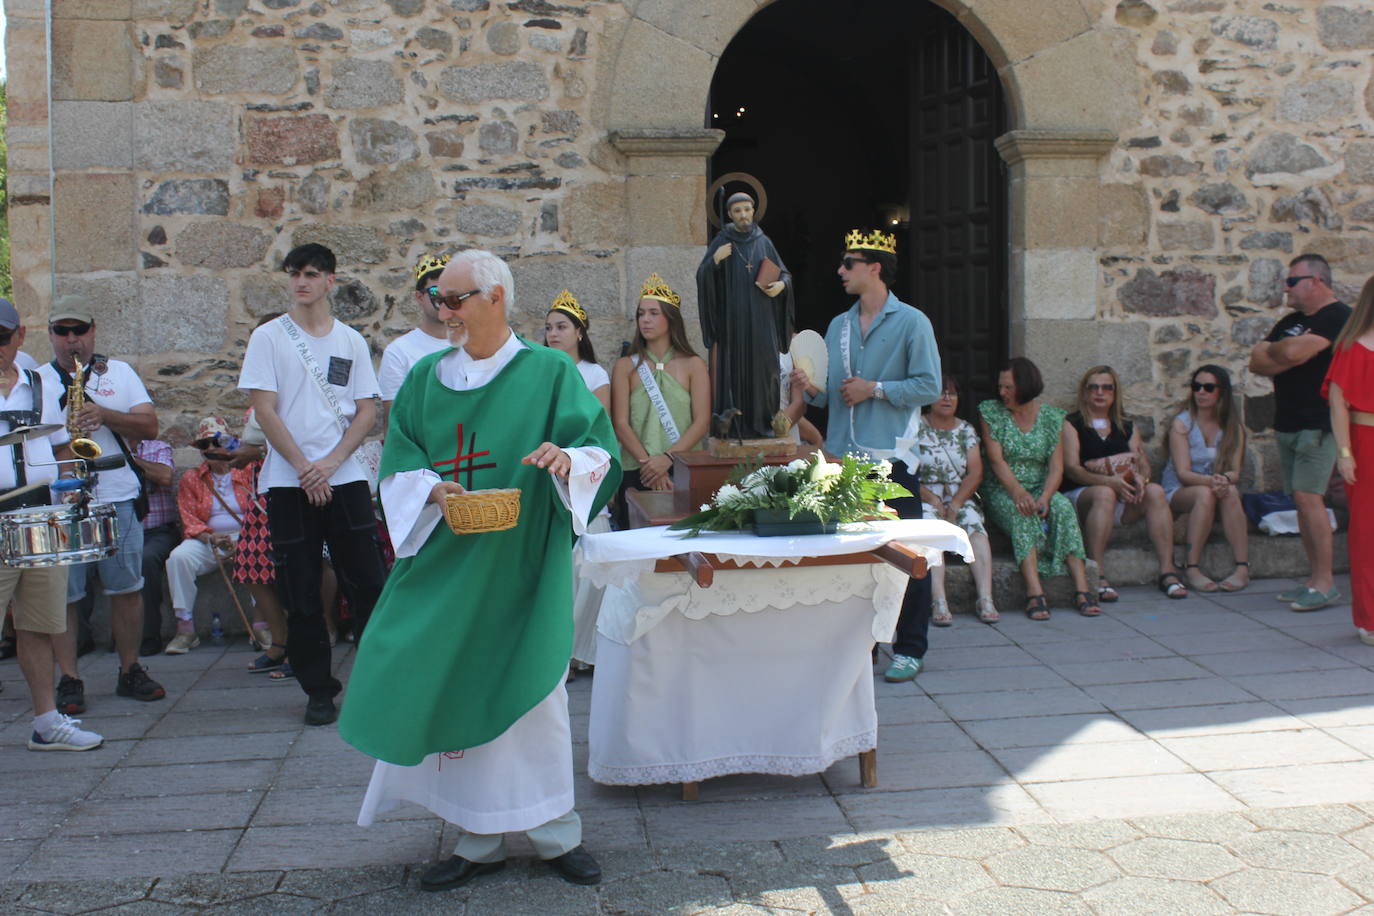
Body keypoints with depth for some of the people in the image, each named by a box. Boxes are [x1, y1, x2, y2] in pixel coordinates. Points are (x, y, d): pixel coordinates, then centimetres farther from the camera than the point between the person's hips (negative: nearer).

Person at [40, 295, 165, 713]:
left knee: (128, 588, 5)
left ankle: (130, 671, 17)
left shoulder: (119, 372, 11)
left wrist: (104, 416, -14)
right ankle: (69, 680, 9)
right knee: (63, 595, 0)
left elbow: (150, 427, 2)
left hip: (118, 497, 1)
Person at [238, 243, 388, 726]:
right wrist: (304, 469, -10)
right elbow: (265, 411, -3)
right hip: (289, 482, -1)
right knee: (301, 595, 3)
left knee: (369, 583, 0)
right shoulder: (269, 337, 3)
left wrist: (331, 463, -9)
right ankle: (319, 690, 13)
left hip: (346, 478, 1)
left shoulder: (351, 341, 10)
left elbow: (366, 411, 6)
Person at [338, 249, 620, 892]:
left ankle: (555, 832, 17)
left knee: (531, 690, 1)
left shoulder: (549, 372, 0)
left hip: (524, 564, -3)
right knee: (452, 689, 3)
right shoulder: (426, 377, 10)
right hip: (446, 563, 3)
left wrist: (570, 460, -26)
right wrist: (433, 490, -12)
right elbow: (399, 466, 9)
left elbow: (601, 452, -4)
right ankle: (478, 839, 17)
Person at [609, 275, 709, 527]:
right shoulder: (625, 366, 8)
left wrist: (667, 458, -15)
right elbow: (621, 424, -1)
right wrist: (649, 465, -14)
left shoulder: (693, 365, 7)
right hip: (636, 474, 0)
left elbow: (702, 422, -2)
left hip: (684, 472, 0)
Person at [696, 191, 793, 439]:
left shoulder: (764, 242, 10)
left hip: (760, 324, 3)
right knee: (732, 370, -6)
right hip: (731, 321, -2)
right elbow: (702, 277, -2)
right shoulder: (721, 243, 4)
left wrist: (781, 285, -5)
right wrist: (715, 260, -19)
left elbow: (785, 273, 16)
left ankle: (762, 423, 8)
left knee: (762, 369, 0)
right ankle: (732, 425, -2)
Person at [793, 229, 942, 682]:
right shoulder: (838, 326, 16)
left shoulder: (911, 322, -2)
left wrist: (875, 389, -13)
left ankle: (909, 649, 7)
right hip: (843, 455, 6)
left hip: (892, 457, -6)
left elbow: (929, 386, -10)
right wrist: (813, 389, -2)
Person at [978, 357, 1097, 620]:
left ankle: (1082, 588, -35)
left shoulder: (1052, 417, 5)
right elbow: (996, 460, -9)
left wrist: (1045, 497, -22)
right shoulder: (992, 413, 2)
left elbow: (1056, 466, -2)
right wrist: (1018, 492, -26)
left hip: (1041, 488, 2)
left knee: (1063, 507, -29)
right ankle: (1034, 592, -45)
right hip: (1002, 489, -2)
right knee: (1021, 513, -34)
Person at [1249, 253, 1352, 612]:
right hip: (1288, 422, 8)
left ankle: (1325, 582, -8)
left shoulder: (1337, 317, -9)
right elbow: (1256, 362, 11)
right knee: (1302, 499, 7)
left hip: (1317, 424, -8)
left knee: (1308, 497, -14)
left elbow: (1292, 353, -23)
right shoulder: (1291, 321, 19)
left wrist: (1273, 351, 0)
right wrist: (1289, 355, -7)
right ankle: (1315, 579, 12)